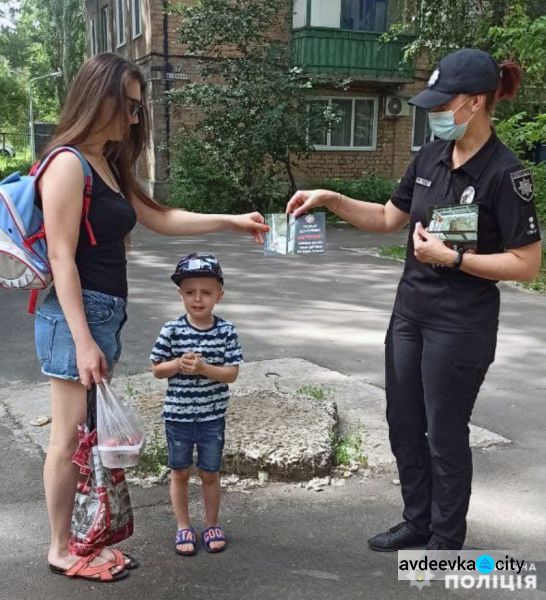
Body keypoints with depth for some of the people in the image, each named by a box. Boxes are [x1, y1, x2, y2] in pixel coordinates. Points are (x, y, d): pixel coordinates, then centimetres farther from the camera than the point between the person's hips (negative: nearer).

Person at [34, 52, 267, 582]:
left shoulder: (109, 165, 15)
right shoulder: (67, 163, -13)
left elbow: (160, 219, 21)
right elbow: (62, 259, -17)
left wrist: (231, 222, 16)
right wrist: (84, 341, -20)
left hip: (105, 313, 9)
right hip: (76, 315, -9)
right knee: (70, 438, 2)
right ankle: (61, 550, 18)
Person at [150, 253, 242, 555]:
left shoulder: (226, 331, -8)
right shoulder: (172, 330, -9)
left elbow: (232, 373, -9)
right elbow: (157, 369, -2)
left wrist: (202, 367, -24)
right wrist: (178, 364, -21)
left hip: (212, 416, 0)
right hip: (177, 415, 0)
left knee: (210, 474, 14)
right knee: (180, 473, 15)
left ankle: (212, 525, 34)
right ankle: (183, 527, 32)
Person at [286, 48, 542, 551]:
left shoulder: (504, 173, -17)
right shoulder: (430, 157, 3)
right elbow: (389, 218, 13)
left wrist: (451, 258, -22)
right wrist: (330, 199, 2)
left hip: (461, 325, -7)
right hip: (410, 312, 7)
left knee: (444, 433, 7)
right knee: (404, 424, 16)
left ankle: (446, 542, 29)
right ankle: (418, 523, 37)